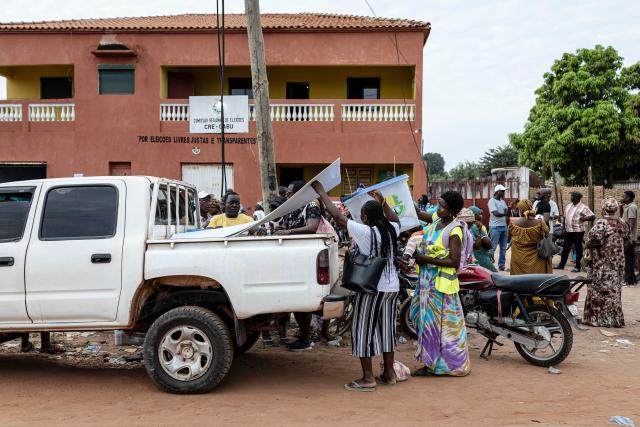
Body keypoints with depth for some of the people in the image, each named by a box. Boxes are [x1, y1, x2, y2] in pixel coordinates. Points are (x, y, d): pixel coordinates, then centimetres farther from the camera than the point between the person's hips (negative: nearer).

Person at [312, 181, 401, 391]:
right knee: (386, 328, 16)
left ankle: (368, 378, 7)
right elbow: (395, 220, 27)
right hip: (392, 287, 7)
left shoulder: (365, 232, -17)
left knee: (364, 330, 4)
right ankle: (389, 373, 25)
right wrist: (382, 202, 28)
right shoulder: (391, 230, 0)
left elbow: (337, 216, -12)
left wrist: (321, 192, -4)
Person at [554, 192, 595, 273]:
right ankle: (561, 265, 21)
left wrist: (584, 219, -19)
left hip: (578, 232, -7)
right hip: (568, 231, 7)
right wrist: (564, 228, 13)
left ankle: (578, 267, 8)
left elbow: (593, 216, -14)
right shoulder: (569, 206, 12)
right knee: (565, 248, 12)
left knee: (578, 249, 2)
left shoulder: (583, 207, -10)